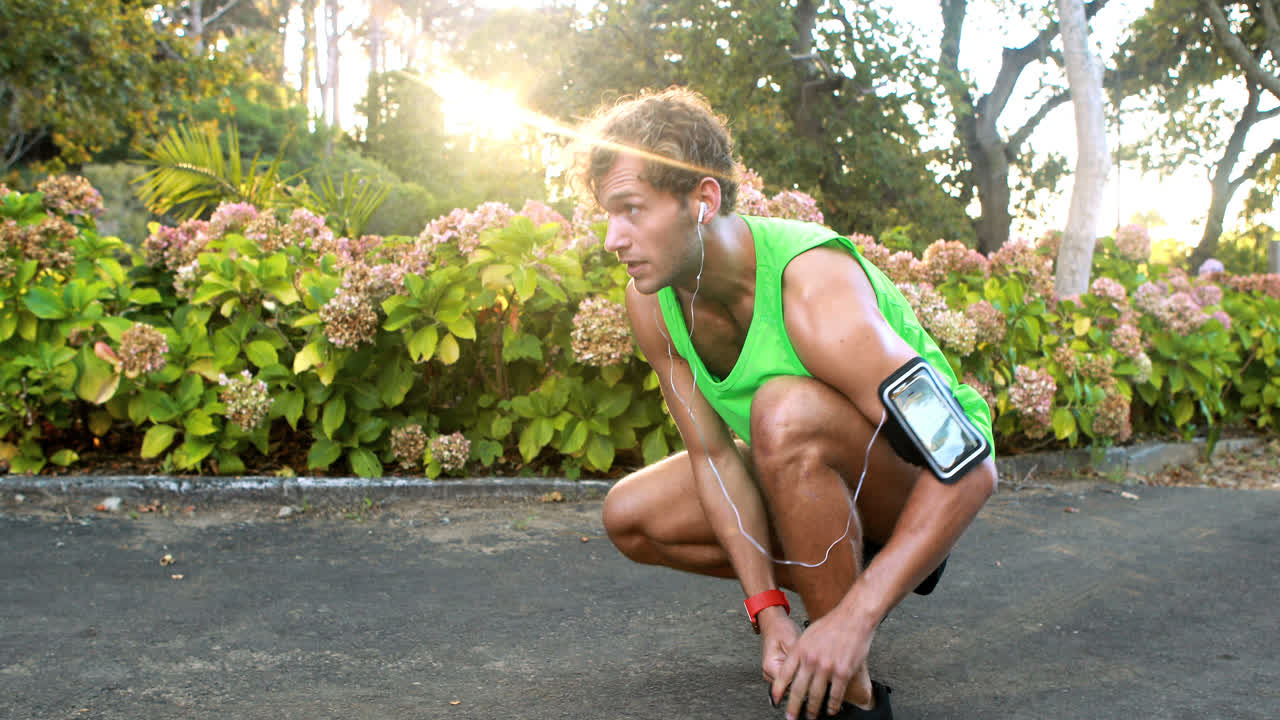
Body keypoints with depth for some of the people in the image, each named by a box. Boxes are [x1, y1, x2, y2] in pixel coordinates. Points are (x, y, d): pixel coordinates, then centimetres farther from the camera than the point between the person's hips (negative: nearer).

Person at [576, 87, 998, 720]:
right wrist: (768, 611, -20)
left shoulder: (813, 290, -34)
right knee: (631, 517, -2)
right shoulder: (649, 301, -13)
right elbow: (715, 457, -9)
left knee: (785, 410, -37)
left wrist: (857, 618, -40)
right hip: (808, 475, 7)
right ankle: (836, 573, 9)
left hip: (929, 478, -7)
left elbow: (971, 469, -35)